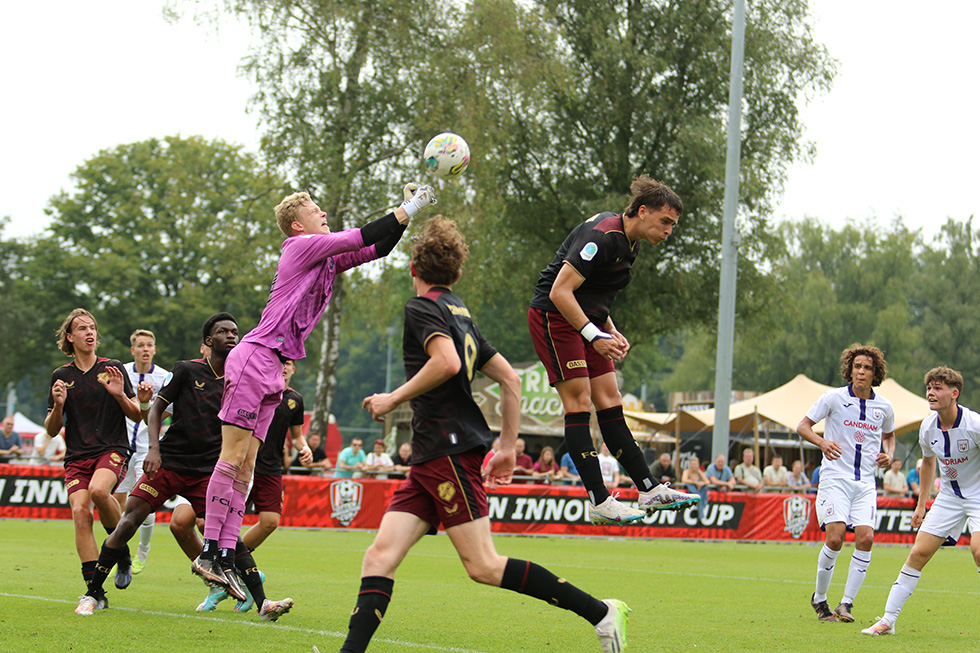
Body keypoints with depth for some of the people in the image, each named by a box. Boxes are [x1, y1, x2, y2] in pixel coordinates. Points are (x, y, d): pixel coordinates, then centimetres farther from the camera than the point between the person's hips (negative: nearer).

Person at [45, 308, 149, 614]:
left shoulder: (112, 369, 7)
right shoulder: (61, 376, 11)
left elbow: (136, 416, 8)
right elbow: (51, 430, 12)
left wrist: (120, 395, -10)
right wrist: (58, 405, -7)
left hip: (113, 450, -2)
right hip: (77, 457, 2)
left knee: (98, 490, -33)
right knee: (80, 511, -18)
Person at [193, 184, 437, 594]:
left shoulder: (327, 260, 19)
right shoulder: (301, 246, -5)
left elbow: (376, 249, 24)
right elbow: (362, 238, -8)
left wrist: (408, 210, 14)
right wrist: (409, 209, -2)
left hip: (272, 367, 9)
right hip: (254, 358, -9)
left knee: (244, 467, 4)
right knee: (233, 457, -9)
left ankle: (225, 557, 1)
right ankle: (209, 553, -8)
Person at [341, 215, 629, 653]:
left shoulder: (422, 307, -5)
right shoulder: (461, 315, 20)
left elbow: (447, 362, -24)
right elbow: (510, 379, 21)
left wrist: (394, 399, -12)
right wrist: (508, 448, 24)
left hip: (451, 449, -9)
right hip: (429, 458, 9)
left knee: (483, 567, -11)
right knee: (380, 556, 0)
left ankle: (601, 613, -10)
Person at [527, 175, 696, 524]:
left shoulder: (629, 243, 8)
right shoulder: (603, 236, -23)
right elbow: (560, 291, -27)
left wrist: (611, 331, 8)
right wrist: (595, 336, -27)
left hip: (586, 321, 10)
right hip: (554, 316, -10)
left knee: (610, 402, 6)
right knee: (579, 403, -11)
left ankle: (649, 489, 4)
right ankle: (599, 500, -12)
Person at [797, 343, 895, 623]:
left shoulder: (884, 407, 8)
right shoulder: (834, 397, -3)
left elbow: (888, 435, 27)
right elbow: (803, 426, 1)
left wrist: (889, 455, 5)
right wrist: (822, 442, -18)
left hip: (865, 482, 3)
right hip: (835, 477, -3)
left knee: (865, 538, -14)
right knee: (835, 537, -16)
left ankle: (846, 603, -6)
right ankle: (819, 599, 4)